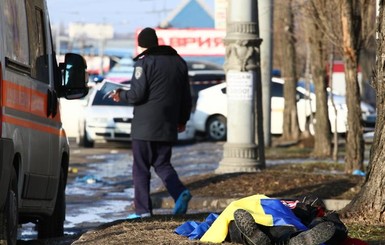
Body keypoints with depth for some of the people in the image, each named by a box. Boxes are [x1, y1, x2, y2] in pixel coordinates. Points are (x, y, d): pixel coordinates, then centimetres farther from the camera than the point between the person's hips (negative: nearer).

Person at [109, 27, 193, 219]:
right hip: (168, 127, 6)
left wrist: (121, 95, 4)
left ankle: (143, 209, -1)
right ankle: (180, 192, -10)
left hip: (145, 126, -6)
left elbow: (137, 94, -16)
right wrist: (182, 120, 24)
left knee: (141, 168, 1)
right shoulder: (178, 62, 12)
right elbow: (186, 96, 15)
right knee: (162, 164, 15)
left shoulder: (144, 62, -9)